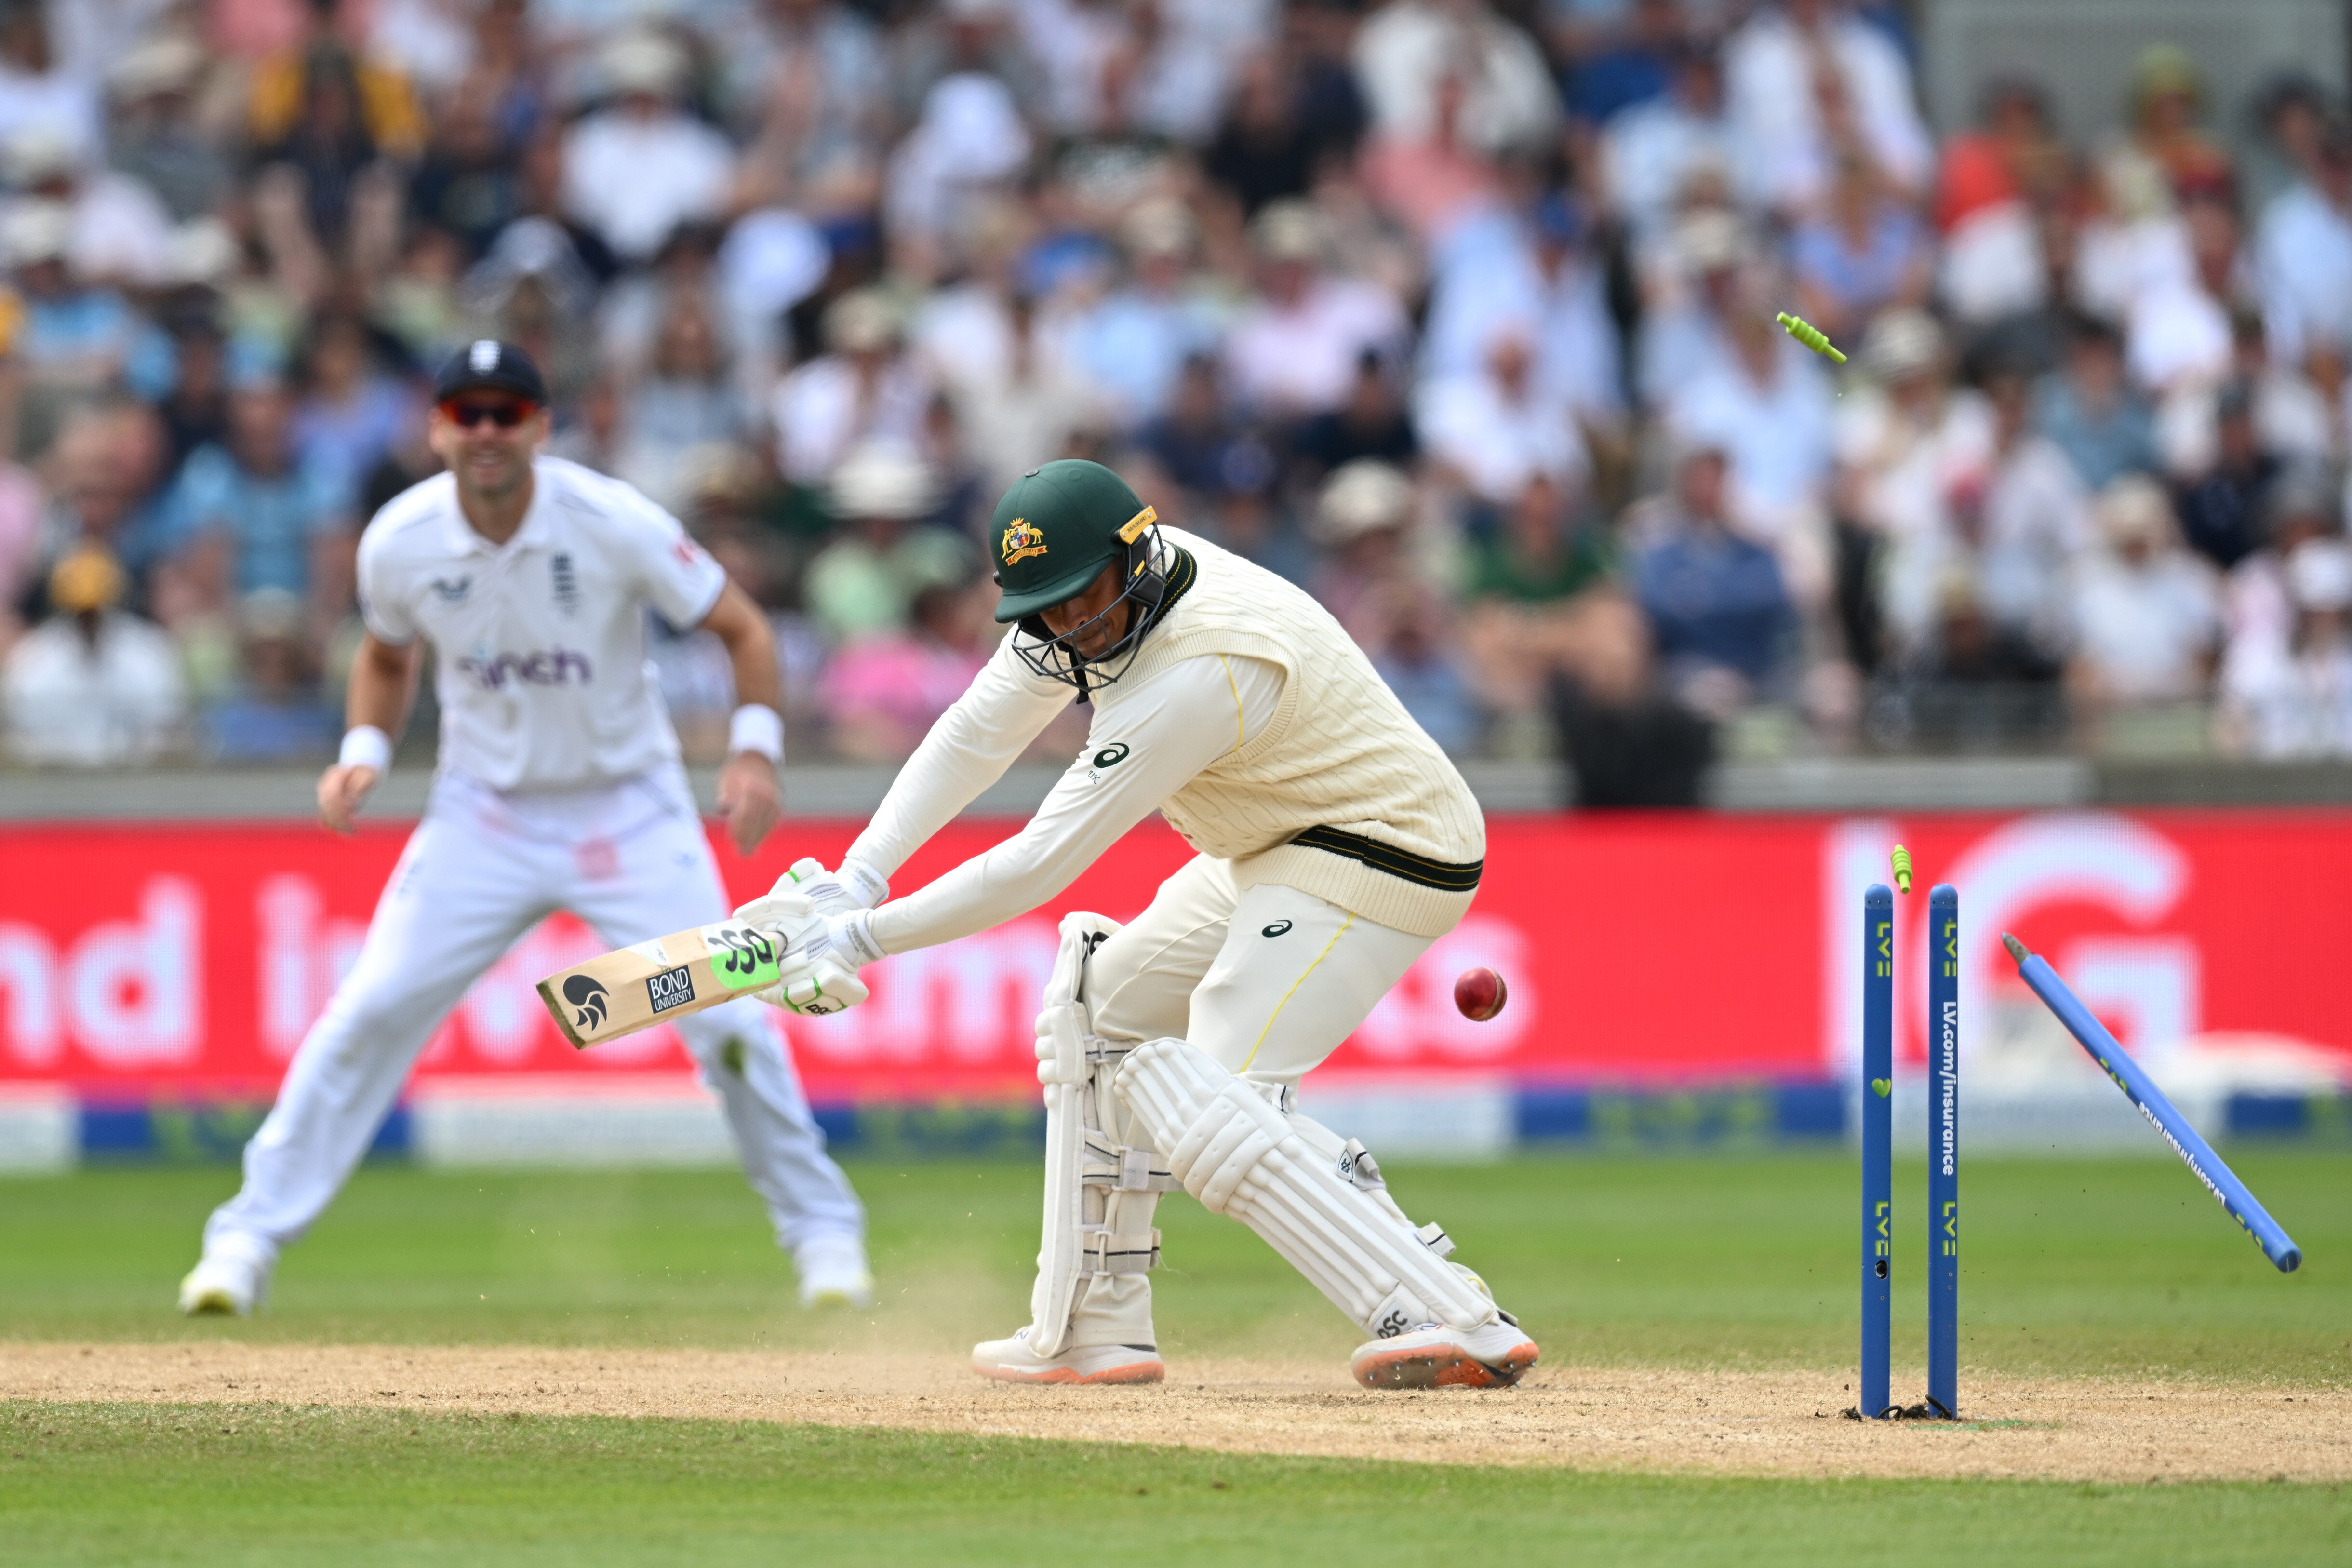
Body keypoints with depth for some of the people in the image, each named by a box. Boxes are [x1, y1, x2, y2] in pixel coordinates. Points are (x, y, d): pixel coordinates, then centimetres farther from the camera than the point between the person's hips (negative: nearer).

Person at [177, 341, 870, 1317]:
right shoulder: (399, 544, -11)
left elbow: (742, 630, -9)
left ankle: (822, 1231, 11)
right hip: (485, 814, 2)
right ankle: (249, 1238, -1)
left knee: (727, 1019, -10)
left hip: (629, 813, -2)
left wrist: (754, 750, -24)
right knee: (371, 1012, -10)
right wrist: (365, 752, -7)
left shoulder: (614, 525, -19)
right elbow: (387, 657, 11)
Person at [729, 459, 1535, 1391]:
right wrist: (856, 878, -8)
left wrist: (861, 938, -26)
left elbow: (1043, 863, -29)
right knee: (1097, 1017, 19)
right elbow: (979, 734, 4)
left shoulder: (1203, 668, -32)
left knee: (1206, 1111, -22)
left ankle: (1461, 1323, -31)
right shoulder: (1095, 599, -5)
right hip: (1269, 854, 11)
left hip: (1377, 861, -10)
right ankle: (1094, 1331, 23)